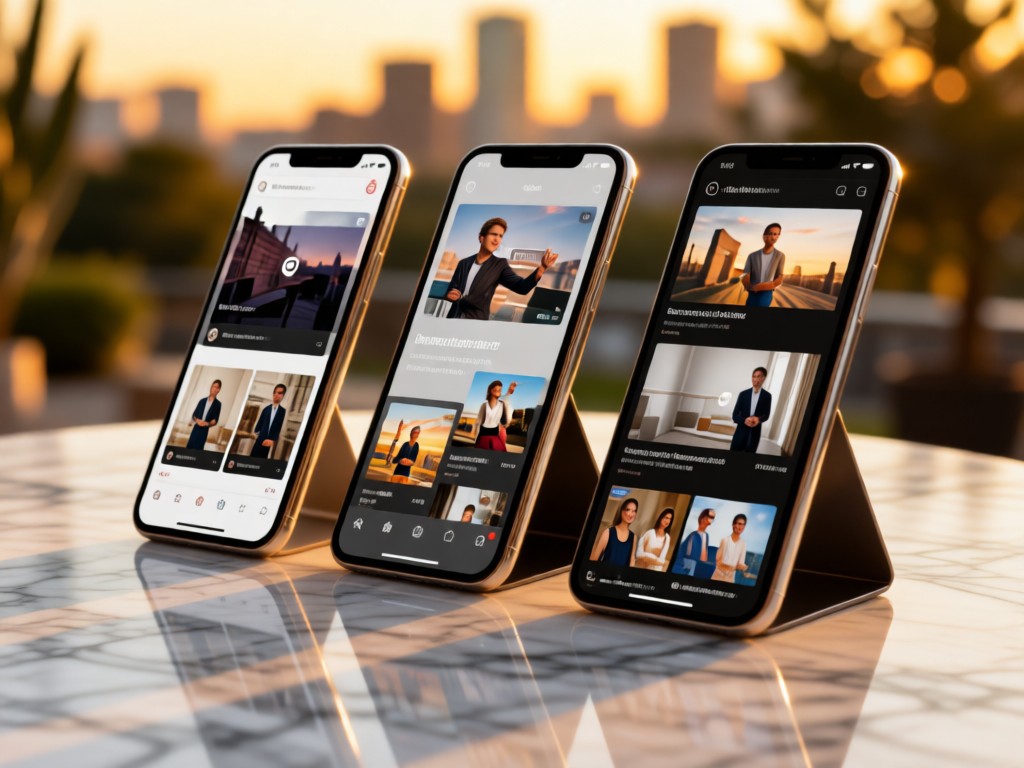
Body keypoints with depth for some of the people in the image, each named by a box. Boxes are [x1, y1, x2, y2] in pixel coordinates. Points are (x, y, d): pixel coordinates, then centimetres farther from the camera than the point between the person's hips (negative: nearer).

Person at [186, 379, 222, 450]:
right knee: (189, 446, 0)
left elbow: (215, 420, -2)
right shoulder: (202, 401, 10)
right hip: (196, 428, 3)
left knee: (198, 448, -7)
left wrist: (207, 423, -19)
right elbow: (194, 414, 12)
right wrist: (197, 420, -9)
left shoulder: (217, 404, 1)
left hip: (204, 430, -3)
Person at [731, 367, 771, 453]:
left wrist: (759, 419, -14)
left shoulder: (767, 396, 1)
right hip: (741, 432, 0)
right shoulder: (743, 394, 1)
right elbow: (735, 415, 1)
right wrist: (744, 420, -20)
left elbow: (766, 415, 10)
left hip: (755, 433, 0)